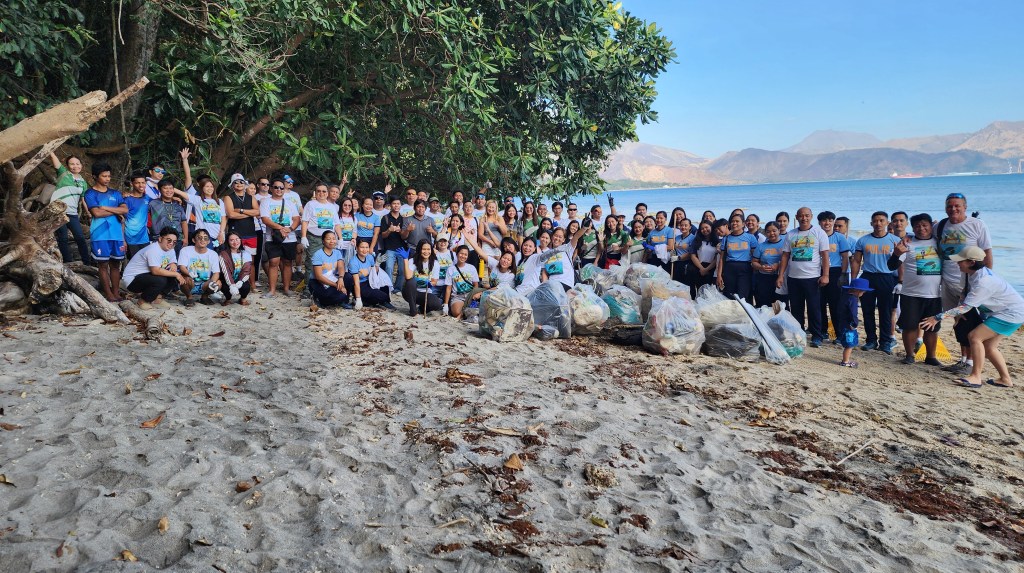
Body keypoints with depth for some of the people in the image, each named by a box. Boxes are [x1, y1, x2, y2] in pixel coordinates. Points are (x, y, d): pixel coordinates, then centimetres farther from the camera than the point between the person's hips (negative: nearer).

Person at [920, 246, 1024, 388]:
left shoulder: (983, 282, -29)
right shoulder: (975, 273, -1)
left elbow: (965, 307, -31)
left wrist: (938, 317, -35)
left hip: (1011, 314, -10)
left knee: (975, 336, -17)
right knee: (988, 346, 13)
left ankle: (975, 377, -13)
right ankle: (1005, 379, 23)